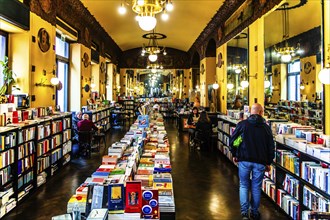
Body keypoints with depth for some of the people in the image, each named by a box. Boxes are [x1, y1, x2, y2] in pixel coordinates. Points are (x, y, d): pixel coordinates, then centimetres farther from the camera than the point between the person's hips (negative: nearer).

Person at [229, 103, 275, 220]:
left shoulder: (242, 124, -3)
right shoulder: (266, 127, 2)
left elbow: (232, 140, -2)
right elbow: (271, 147, 5)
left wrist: (234, 155, 13)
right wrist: (268, 162, 15)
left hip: (244, 160, -1)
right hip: (260, 162, 1)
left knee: (244, 185, 12)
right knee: (256, 187, 13)